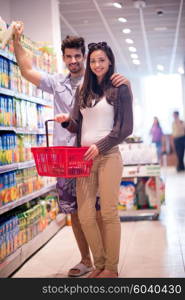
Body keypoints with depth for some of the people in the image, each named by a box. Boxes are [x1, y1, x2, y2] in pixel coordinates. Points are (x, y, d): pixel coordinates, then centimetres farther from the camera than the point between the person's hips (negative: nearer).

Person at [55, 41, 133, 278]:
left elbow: (125, 128, -4)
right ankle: (99, 264, 17)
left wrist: (100, 146, -12)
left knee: (108, 213, -2)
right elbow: (77, 125, 16)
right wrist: (67, 120, -6)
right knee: (85, 216, 1)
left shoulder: (120, 89, 1)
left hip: (108, 156, -5)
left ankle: (111, 268, 10)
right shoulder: (82, 90, 16)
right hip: (84, 157, 5)